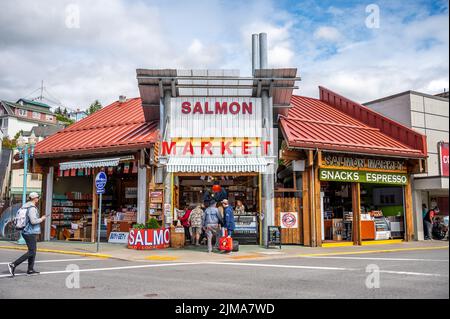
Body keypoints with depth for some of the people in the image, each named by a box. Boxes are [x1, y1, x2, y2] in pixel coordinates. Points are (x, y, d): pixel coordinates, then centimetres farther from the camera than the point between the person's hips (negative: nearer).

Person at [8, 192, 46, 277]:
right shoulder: (32, 209, -17)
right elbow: (33, 221, -24)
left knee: (33, 251, 13)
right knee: (31, 252, -8)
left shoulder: (32, 207, 13)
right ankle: (13, 265, -9)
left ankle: (30, 270, 16)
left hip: (31, 232, 10)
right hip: (30, 233, -10)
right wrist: (41, 219, -9)